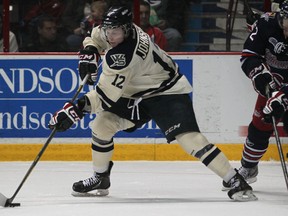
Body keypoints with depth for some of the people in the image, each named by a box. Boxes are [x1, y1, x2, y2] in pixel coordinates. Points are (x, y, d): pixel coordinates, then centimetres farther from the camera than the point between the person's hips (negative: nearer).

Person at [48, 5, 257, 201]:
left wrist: (76, 109, -33)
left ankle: (236, 181, -23)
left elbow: (106, 97, -31)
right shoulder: (116, 30, -10)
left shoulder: (123, 57, -34)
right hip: (137, 94, 9)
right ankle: (100, 178, 16)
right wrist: (89, 53, -4)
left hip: (168, 92, -9)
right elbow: (96, 35, 15)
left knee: (189, 137, -26)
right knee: (102, 123, -2)